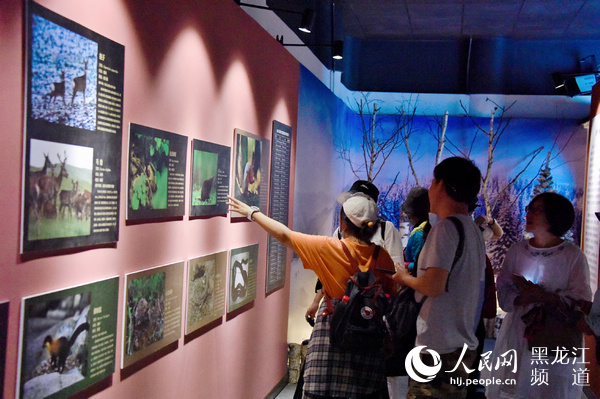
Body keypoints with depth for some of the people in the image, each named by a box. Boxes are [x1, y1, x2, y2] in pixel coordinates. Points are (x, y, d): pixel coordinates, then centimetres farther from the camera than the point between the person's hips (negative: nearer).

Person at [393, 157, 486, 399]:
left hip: (440, 349, -9)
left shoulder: (446, 227, -14)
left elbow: (434, 285, -21)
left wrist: (405, 278, -3)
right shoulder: (474, 230, 13)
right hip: (464, 345, 9)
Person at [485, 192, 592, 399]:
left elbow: (580, 300, -11)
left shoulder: (573, 255, -4)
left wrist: (541, 296, -19)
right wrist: (524, 298, -19)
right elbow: (503, 293, 1)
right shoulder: (517, 250, 5)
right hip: (517, 336, 3)